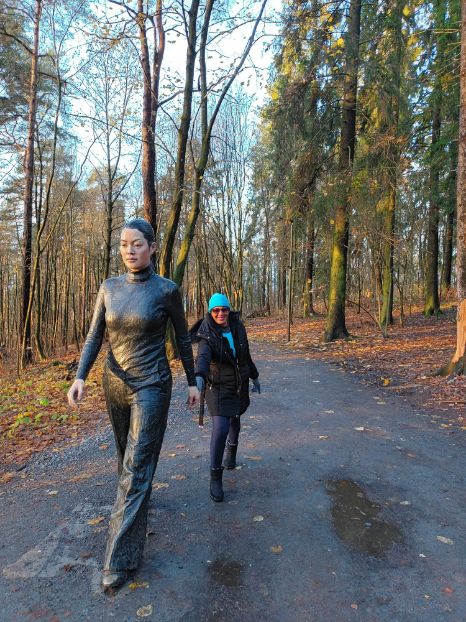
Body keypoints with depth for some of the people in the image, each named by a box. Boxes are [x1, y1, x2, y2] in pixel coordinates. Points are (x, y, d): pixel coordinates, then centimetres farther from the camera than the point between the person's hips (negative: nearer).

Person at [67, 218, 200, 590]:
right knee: (128, 454, 23)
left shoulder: (167, 290, -11)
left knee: (137, 465, -4)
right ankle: (139, 498, 52)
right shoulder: (109, 288, 0)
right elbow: (95, 337, 2)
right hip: (116, 383, 5)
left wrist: (193, 382, 4)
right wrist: (80, 377, -12)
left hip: (152, 386, -5)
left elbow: (183, 338, -1)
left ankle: (122, 556, 7)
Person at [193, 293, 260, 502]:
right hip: (218, 387, -5)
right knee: (220, 428, -17)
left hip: (239, 384, 5)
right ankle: (215, 477, 1)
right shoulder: (206, 336, -19)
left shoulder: (238, 327, -4)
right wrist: (199, 376, -59)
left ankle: (231, 452, 54)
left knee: (235, 419, 24)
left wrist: (254, 376, 17)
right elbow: (202, 357, -39)